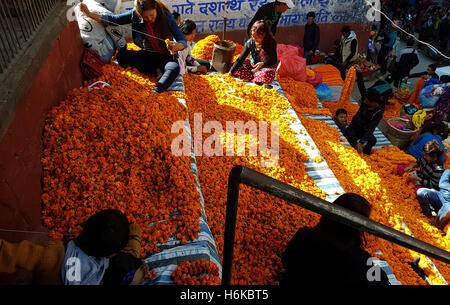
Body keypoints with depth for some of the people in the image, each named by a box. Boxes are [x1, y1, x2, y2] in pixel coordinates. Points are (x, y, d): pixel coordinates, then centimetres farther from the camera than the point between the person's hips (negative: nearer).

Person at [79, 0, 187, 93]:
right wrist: (89, 13, -16)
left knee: (174, 68, -37)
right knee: (121, 54, -20)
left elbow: (183, 42, -16)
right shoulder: (135, 14, -8)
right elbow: (113, 19, -5)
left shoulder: (166, 16, -14)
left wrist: (177, 46, -39)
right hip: (148, 55, 4)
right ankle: (157, 71, -15)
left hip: (166, 56, -3)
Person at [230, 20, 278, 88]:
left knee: (269, 74, -41)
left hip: (266, 67, -4)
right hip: (253, 65, 4)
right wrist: (230, 72, -19)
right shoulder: (250, 42, -12)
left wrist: (263, 63, -33)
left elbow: (274, 60, -12)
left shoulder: (271, 43, -18)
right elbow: (241, 59, -12)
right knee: (236, 68, -18)